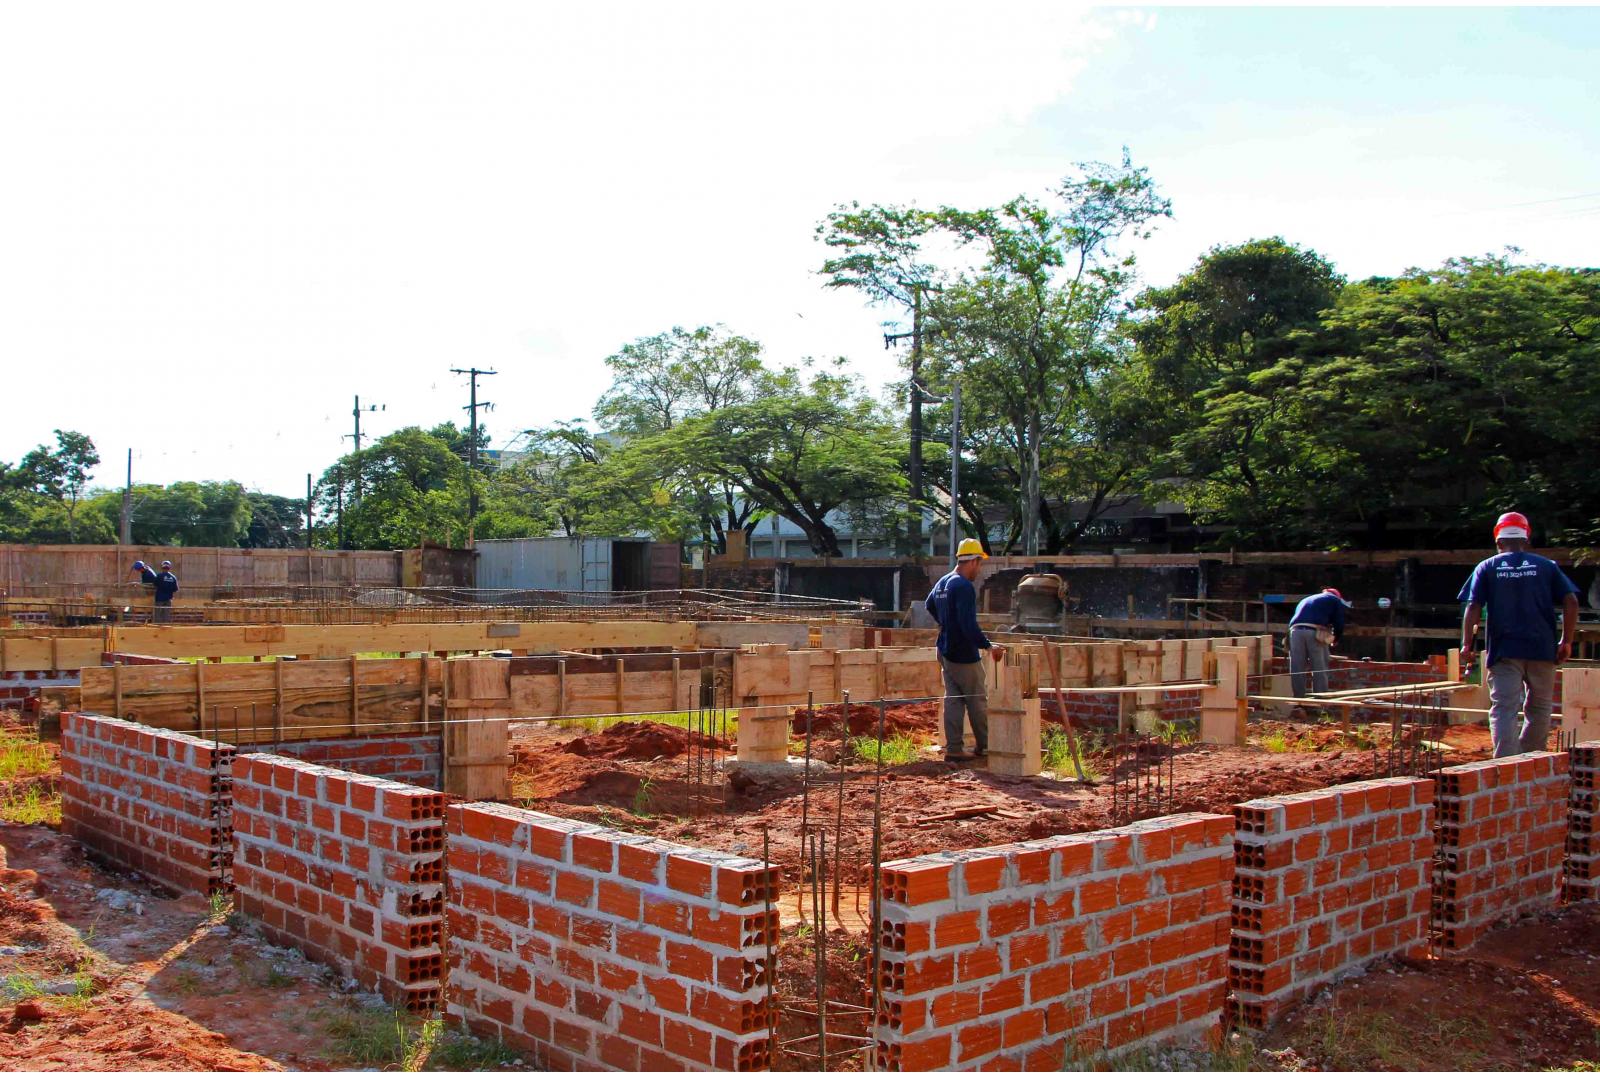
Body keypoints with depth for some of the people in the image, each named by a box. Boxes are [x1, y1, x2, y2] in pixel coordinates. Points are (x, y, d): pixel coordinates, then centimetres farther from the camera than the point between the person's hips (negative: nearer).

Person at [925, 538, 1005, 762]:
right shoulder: (964, 587, -20)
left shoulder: (942, 582, 10)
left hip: (946, 651, 9)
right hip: (964, 655, -9)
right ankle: (984, 746, 15)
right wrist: (989, 646, -23)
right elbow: (970, 626, -27)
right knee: (978, 701, 5)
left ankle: (953, 748, 10)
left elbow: (930, 605, 31)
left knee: (953, 700, 10)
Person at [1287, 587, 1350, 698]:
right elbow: (1339, 624, 14)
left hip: (1296, 630, 4)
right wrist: (1334, 641, 32)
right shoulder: (1335, 600, 23)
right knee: (1320, 671, 2)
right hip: (1316, 632, -4)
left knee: (1297, 671, 4)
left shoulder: (1305, 600, 37)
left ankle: (1297, 704, 5)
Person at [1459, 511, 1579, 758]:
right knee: (1539, 710, 15)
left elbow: (1473, 607, -2)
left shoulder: (1487, 567, 7)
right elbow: (1571, 601, 1)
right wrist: (1566, 641, 5)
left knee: (1503, 709, -6)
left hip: (1504, 650, -1)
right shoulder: (1547, 566, 10)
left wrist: (1467, 645, 0)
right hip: (1542, 648, 1)